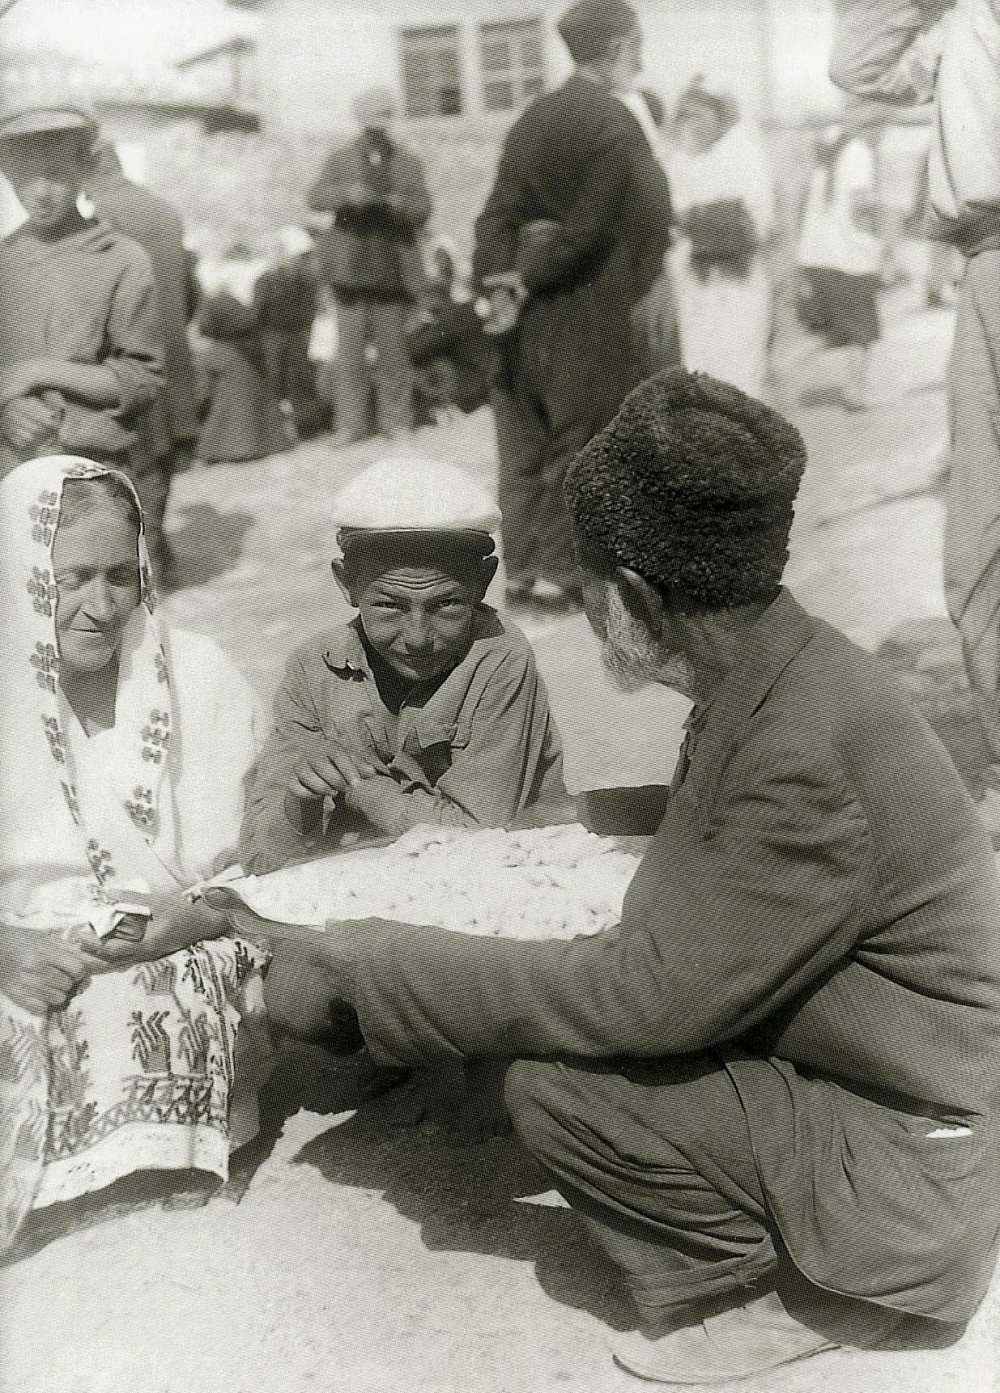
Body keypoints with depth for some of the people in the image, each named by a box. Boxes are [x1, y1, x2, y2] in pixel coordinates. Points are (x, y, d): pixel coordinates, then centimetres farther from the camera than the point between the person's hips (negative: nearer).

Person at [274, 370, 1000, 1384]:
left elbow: (653, 994, -29)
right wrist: (598, 813, 16)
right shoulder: (782, 669, -2)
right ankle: (791, 1262, 12)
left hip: (906, 1165, -9)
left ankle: (772, 1299, 2)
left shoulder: (804, 752, -30)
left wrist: (387, 968, -23)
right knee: (560, 1014, 5)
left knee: (556, 1086, -20)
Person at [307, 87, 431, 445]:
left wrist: (401, 204, -18)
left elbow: (423, 210, 4)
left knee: (393, 347, 1)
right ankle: (350, 422, 3)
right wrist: (346, 194, -21)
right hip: (352, 269, 0)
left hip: (394, 269, 0)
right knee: (350, 348, -2)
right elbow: (316, 198, -1)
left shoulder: (408, 164, 12)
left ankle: (395, 419, 10)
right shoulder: (340, 160, 10)